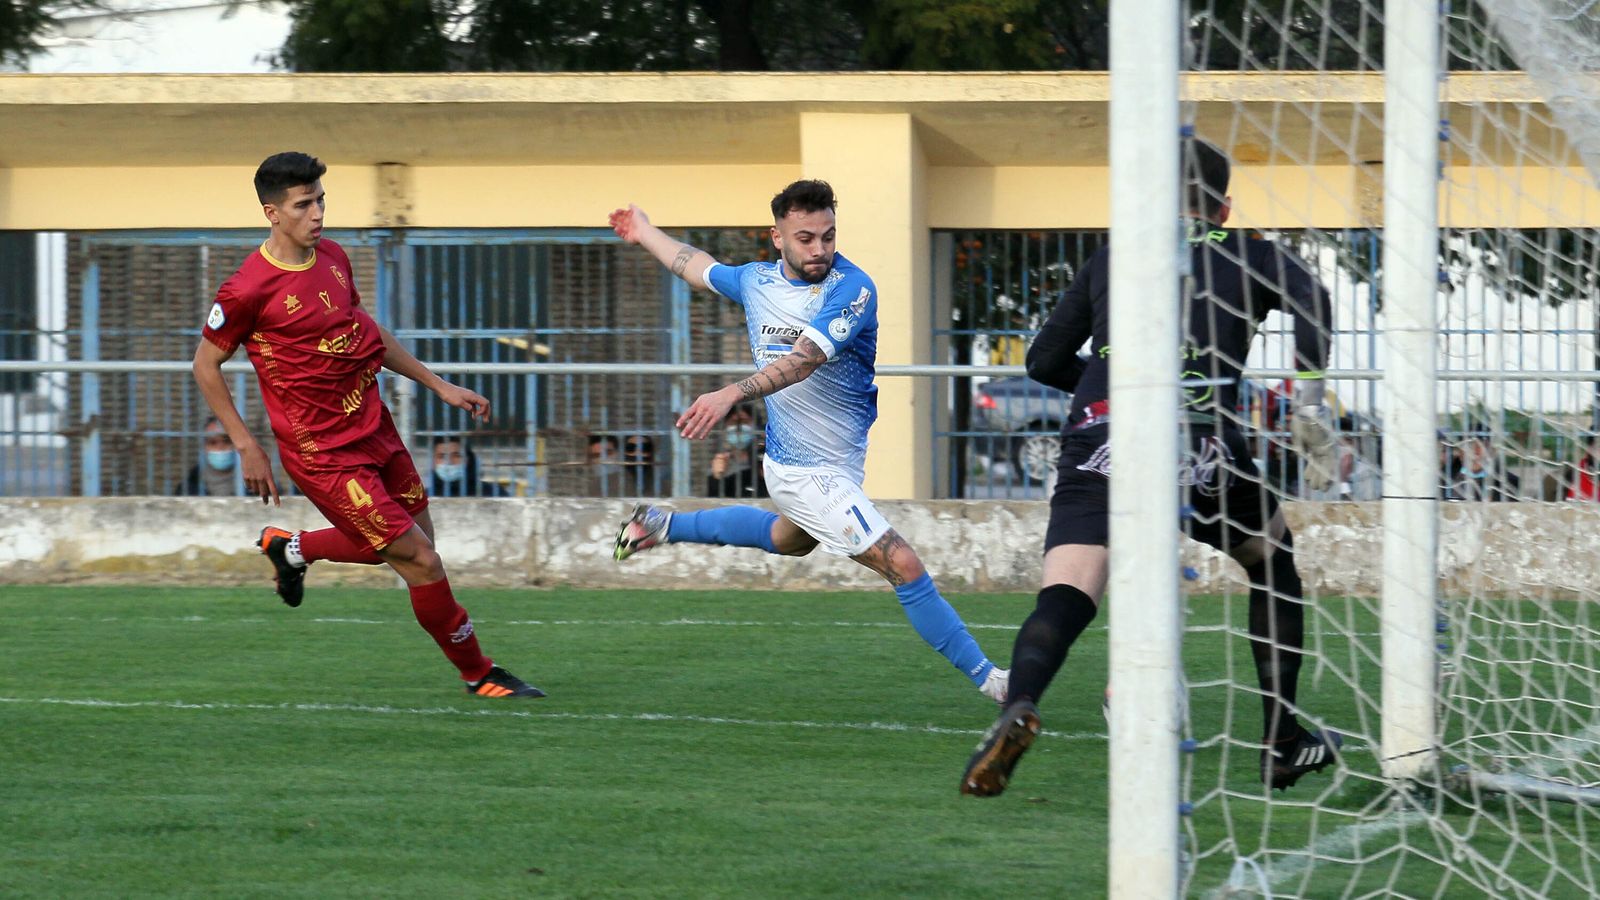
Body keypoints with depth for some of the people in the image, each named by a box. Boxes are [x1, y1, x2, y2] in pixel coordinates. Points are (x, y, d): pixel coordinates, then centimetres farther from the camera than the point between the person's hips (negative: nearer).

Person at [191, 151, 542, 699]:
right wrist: (246, 446, -10)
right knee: (420, 560, -6)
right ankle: (478, 674, 12)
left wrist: (437, 385, 17)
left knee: (416, 541, 19)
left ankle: (291, 549, 38)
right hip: (325, 453, -8)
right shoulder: (249, 289, -19)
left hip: (374, 428, 8)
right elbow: (205, 365, -7)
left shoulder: (332, 257, 4)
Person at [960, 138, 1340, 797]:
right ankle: (1282, 743, 27)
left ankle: (1019, 705, -43)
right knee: (1273, 565, 26)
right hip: (1199, 441, -1)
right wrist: (1310, 405, -5)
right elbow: (1309, 301, -3)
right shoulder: (1248, 256, 19)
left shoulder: (1112, 259, 25)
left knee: (1066, 599, -11)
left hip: (1094, 438, 1)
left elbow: (1044, 360, 25)